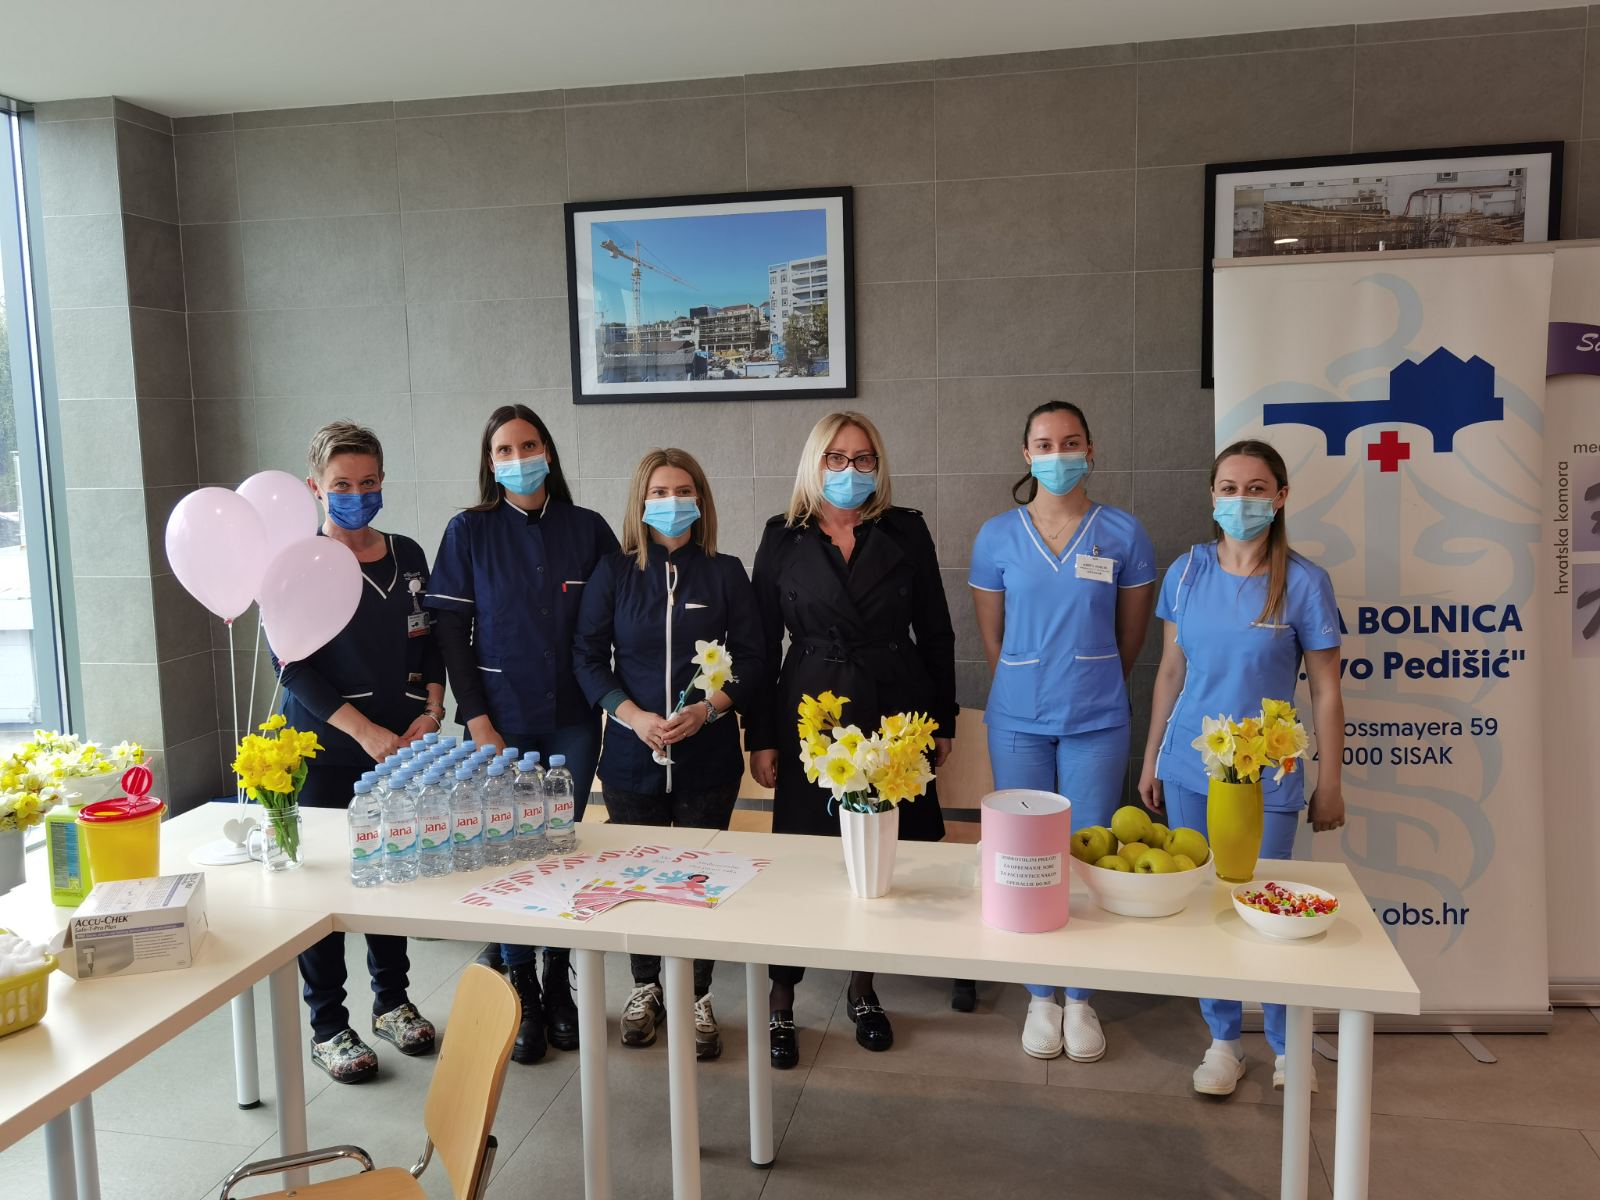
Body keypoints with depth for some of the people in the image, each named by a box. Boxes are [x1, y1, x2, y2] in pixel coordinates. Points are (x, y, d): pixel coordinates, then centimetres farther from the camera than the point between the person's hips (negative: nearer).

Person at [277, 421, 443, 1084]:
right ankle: (327, 1027, 18)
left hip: (401, 748, 4)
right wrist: (365, 731, -18)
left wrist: (430, 711, -4)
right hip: (326, 753, -4)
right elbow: (292, 666, -11)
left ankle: (391, 1001, 31)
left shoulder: (406, 556, 8)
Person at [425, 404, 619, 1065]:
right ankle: (523, 996, 17)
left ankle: (558, 986, 25)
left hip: (573, 720, 1)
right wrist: (478, 722, -7)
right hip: (502, 721, -1)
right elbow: (451, 633, -1)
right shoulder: (469, 532, 0)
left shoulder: (587, 529, 2)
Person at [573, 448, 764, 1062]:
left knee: (701, 874, 5)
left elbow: (751, 659, 1)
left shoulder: (725, 573, 2)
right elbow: (588, 657, 0)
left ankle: (698, 998, 22)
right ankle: (645, 988, 30)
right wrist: (634, 716, -13)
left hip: (707, 754, 0)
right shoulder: (613, 572, 2)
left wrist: (707, 710, -14)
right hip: (632, 753, 1)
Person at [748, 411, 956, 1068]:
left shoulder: (906, 532, 4)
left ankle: (863, 984, 27)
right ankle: (781, 1001, 15)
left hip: (896, 714, 1)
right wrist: (760, 738, 0)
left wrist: (943, 722, 6)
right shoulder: (782, 540, 3)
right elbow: (762, 644, 4)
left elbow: (935, 632, 7)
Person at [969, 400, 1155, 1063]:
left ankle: (1080, 1000, 22)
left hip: (1096, 722, 0)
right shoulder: (997, 535, 0)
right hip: (1019, 721, 1)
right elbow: (991, 636, 8)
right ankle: (1040, 998, 22)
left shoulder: (1123, 533, -1)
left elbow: (1130, 635, 8)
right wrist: (1030, 689, 11)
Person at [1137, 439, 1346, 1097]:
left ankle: (1287, 1044, 29)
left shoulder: (1304, 582, -8)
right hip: (1189, 769, 3)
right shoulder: (1187, 571, 1)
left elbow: (1325, 691, -3)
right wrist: (1151, 760, 10)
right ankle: (1223, 1040, 28)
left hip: (1267, 776, -3)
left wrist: (1330, 785, -1)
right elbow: (1171, 672, 7)